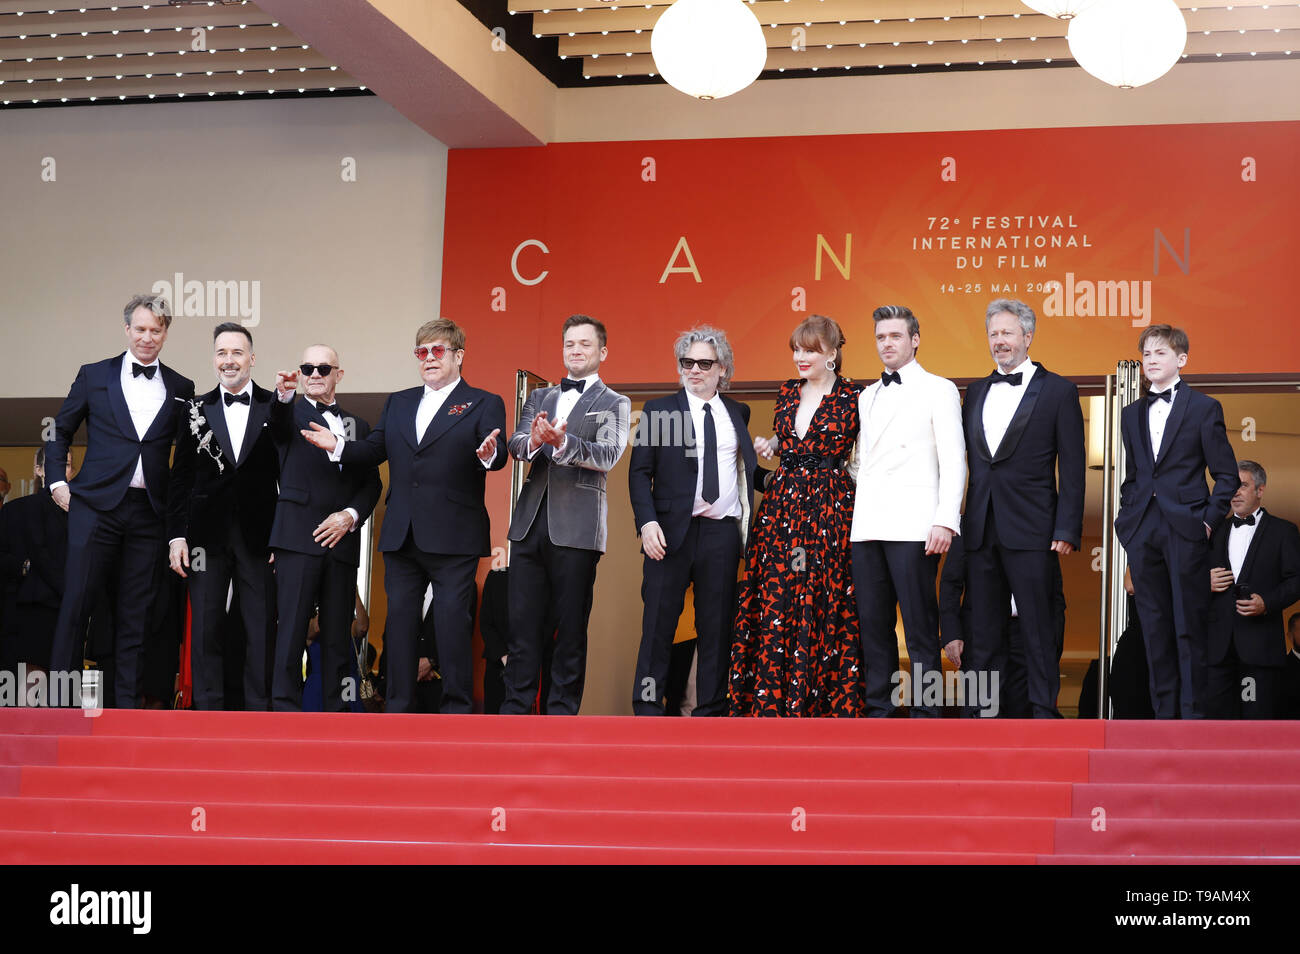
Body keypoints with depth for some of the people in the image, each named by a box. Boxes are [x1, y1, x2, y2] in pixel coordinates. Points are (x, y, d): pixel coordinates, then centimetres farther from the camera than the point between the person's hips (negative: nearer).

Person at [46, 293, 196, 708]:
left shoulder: (181, 389, 10)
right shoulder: (94, 376, 7)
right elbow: (60, 431, 13)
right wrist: (57, 480, 3)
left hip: (150, 512, 1)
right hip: (96, 504, -1)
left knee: (135, 612, 4)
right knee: (76, 600, -5)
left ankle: (127, 702, 9)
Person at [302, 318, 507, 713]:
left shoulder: (484, 404, 3)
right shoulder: (398, 403, 18)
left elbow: (496, 457, -10)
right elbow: (374, 450, 13)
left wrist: (489, 454, -33)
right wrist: (337, 446, -4)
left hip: (453, 538, -5)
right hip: (402, 535, 5)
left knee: (453, 621, -4)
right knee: (400, 619, 7)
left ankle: (457, 708, 2)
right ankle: (399, 708, 13)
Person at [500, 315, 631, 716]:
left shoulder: (613, 404, 5)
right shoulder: (539, 397, 19)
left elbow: (609, 455, -11)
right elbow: (516, 444, 5)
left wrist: (562, 441, -28)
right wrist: (533, 440, -20)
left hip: (576, 527, -4)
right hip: (530, 521, 4)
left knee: (571, 626, -1)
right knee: (523, 622, 4)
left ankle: (562, 710, 3)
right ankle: (514, 707, 8)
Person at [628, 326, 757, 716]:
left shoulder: (737, 413, 15)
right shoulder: (659, 410, 6)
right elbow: (640, 472, 1)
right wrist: (647, 522, -10)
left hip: (723, 533, 2)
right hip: (672, 530, -2)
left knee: (716, 626, 4)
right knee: (659, 624, -1)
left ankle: (710, 711, 10)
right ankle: (649, 709, 5)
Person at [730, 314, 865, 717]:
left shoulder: (853, 397, -2)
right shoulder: (787, 392, 12)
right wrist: (769, 446, 7)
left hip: (830, 507, -4)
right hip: (783, 502, 5)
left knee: (823, 606, -3)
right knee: (774, 601, 0)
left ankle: (826, 701, 4)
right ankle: (771, 702, 5)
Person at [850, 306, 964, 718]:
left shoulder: (938, 390, 3)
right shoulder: (868, 396, 22)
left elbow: (953, 460, -4)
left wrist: (945, 520, -15)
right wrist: (858, 520, 13)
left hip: (913, 526, -6)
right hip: (867, 528, 6)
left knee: (920, 626, -7)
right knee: (873, 624, 5)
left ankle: (926, 714, -5)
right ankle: (879, 709, 10)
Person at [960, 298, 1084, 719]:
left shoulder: (1058, 391, 1)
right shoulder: (976, 392, 16)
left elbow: (1072, 468, -3)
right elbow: (967, 460, 16)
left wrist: (1066, 530, -10)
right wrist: (957, 521, 6)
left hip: (1030, 530, -5)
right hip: (981, 529, 5)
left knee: (1038, 628, -2)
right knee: (983, 629, 7)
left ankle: (1044, 711, 3)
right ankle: (980, 712, 11)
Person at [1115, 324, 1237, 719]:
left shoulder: (1203, 408, 1)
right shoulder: (1132, 413, 15)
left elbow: (1226, 474, 1)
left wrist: (1210, 520, -7)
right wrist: (1125, 520, 9)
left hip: (1186, 531, -4)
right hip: (1143, 534, 4)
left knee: (1190, 629, -3)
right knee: (1155, 629, 6)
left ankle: (1193, 713, 2)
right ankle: (1164, 712, 12)